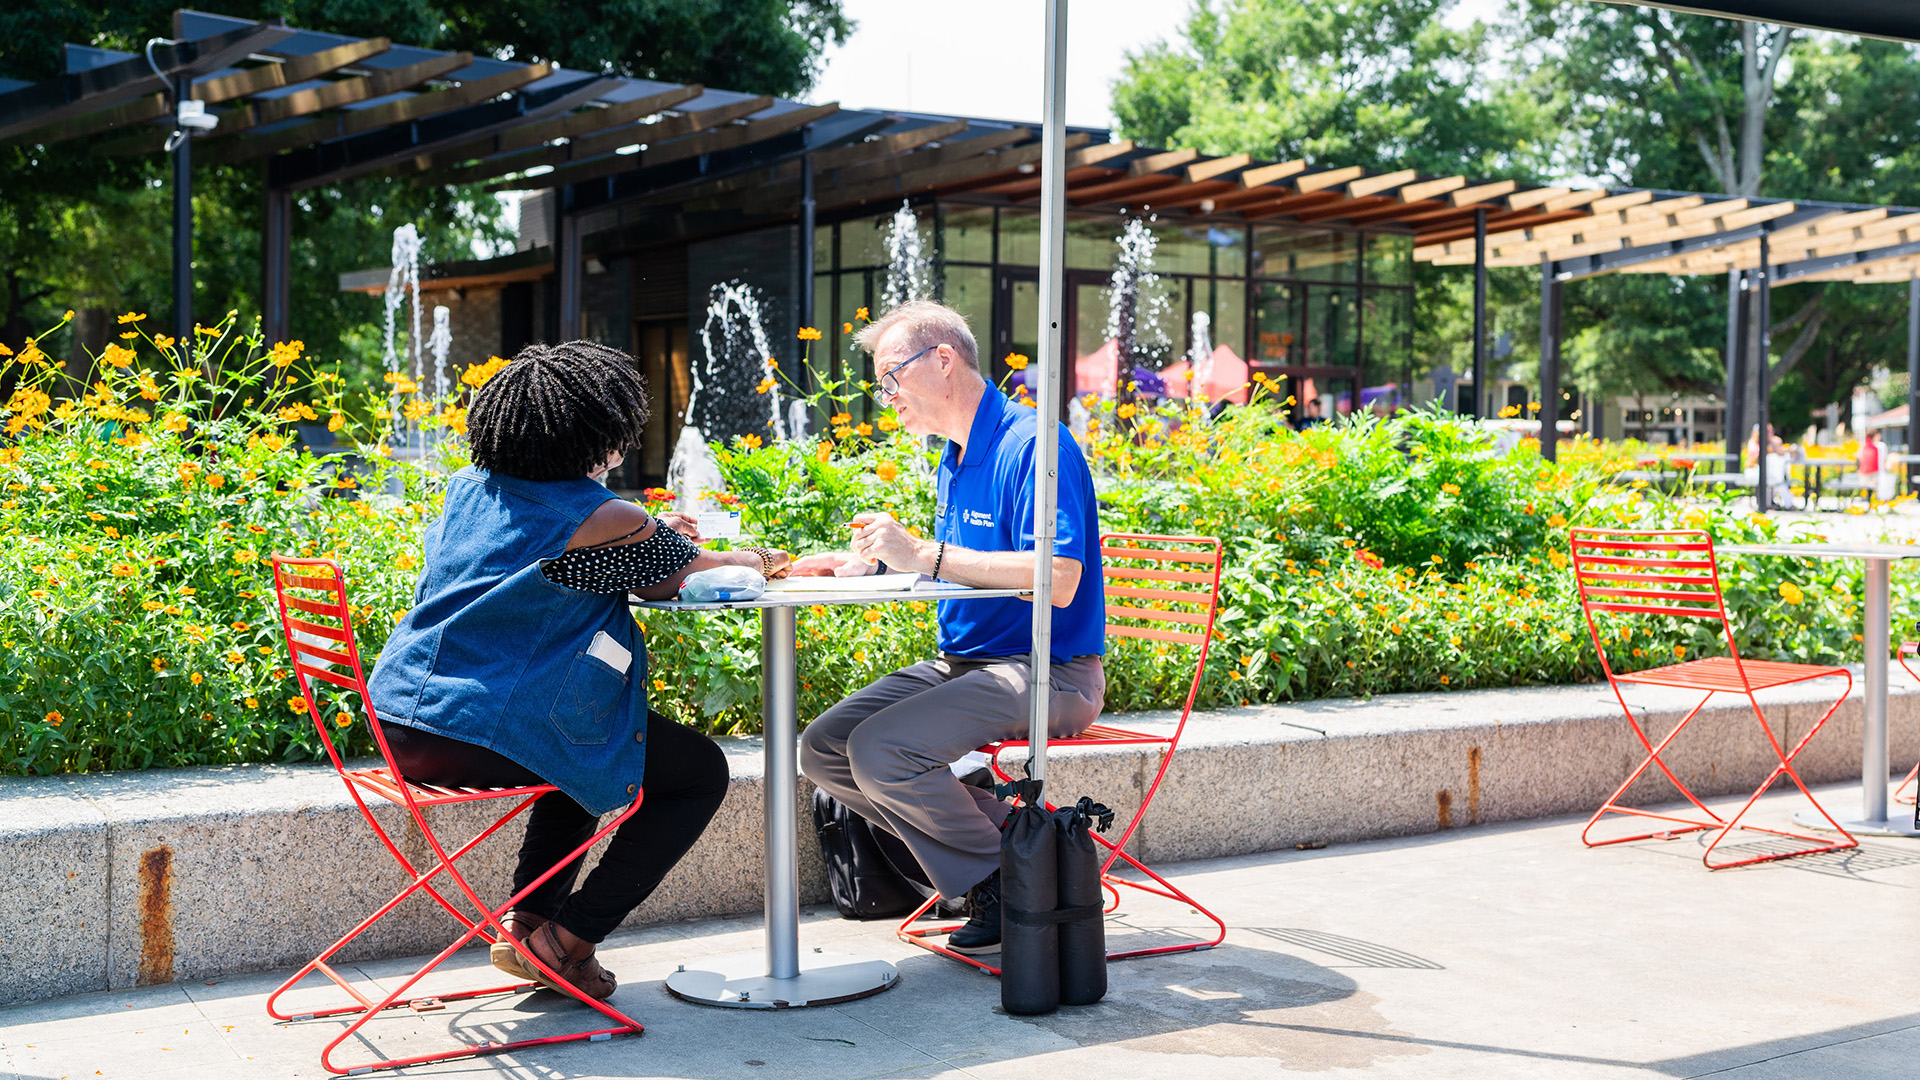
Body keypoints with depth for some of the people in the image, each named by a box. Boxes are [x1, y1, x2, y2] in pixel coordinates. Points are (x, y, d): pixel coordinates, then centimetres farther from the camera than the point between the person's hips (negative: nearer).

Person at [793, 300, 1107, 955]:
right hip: (960, 664, 10)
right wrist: (868, 563, 9)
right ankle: (981, 856, -1)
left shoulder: (1032, 445, -16)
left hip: (1045, 672, -10)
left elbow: (1059, 579, -27)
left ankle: (1006, 882, -8)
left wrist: (923, 553, -27)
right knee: (823, 749, -2)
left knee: (879, 750, -26)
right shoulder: (954, 459, 15)